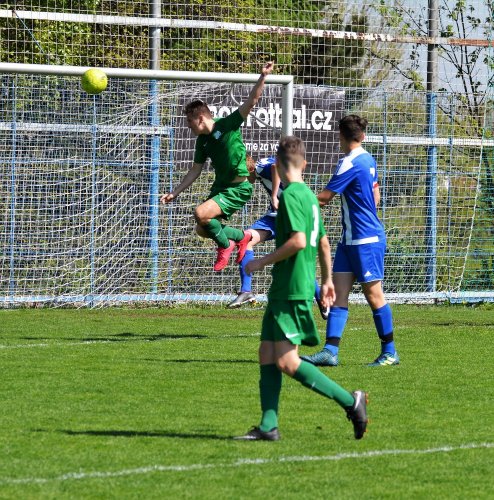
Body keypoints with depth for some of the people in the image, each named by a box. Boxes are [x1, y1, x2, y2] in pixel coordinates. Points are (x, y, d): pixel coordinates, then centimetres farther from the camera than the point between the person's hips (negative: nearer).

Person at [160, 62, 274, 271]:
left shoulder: (227, 125, -14)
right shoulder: (202, 141, 5)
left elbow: (251, 101, -22)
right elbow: (195, 171, 15)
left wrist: (263, 77, -35)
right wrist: (175, 193, 14)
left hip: (238, 188, -8)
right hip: (220, 187, 8)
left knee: (201, 214, -23)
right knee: (202, 230, 8)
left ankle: (225, 245, 1)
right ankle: (240, 236, 26)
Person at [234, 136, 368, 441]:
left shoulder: (291, 196, -13)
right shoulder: (309, 196, 16)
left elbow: (298, 241, -23)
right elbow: (324, 243, 24)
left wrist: (263, 262, -13)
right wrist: (327, 280, 35)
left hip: (291, 291, -10)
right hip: (282, 290, 10)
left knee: (286, 361, -12)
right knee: (267, 356, 8)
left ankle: (351, 401, -11)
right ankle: (268, 426, 5)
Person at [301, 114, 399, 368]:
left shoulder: (350, 163, -17)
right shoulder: (368, 160, 12)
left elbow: (324, 197, -15)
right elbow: (375, 193, 24)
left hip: (366, 240, -9)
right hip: (351, 238, 9)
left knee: (373, 294, -1)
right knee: (338, 292, 1)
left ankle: (389, 352, 7)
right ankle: (330, 351, -4)